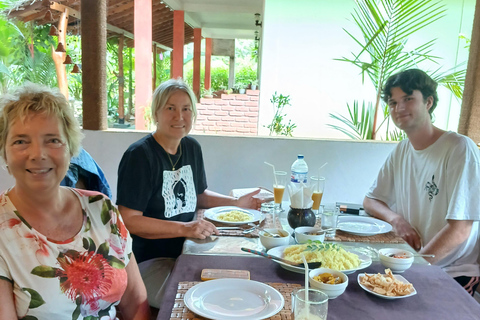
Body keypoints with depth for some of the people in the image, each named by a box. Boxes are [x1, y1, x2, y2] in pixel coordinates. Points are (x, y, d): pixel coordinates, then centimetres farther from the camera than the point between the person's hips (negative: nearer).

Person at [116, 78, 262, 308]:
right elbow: (129, 220, -19)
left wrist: (236, 203, 9)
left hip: (186, 252, 7)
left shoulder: (192, 148, 7)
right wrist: (184, 228, -24)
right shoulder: (139, 156, -16)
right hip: (149, 261, -7)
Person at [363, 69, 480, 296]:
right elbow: (370, 200, 11)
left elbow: (459, 230, -20)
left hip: (454, 275, -6)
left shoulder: (460, 149, -16)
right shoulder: (401, 151, 5)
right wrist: (395, 219, -10)